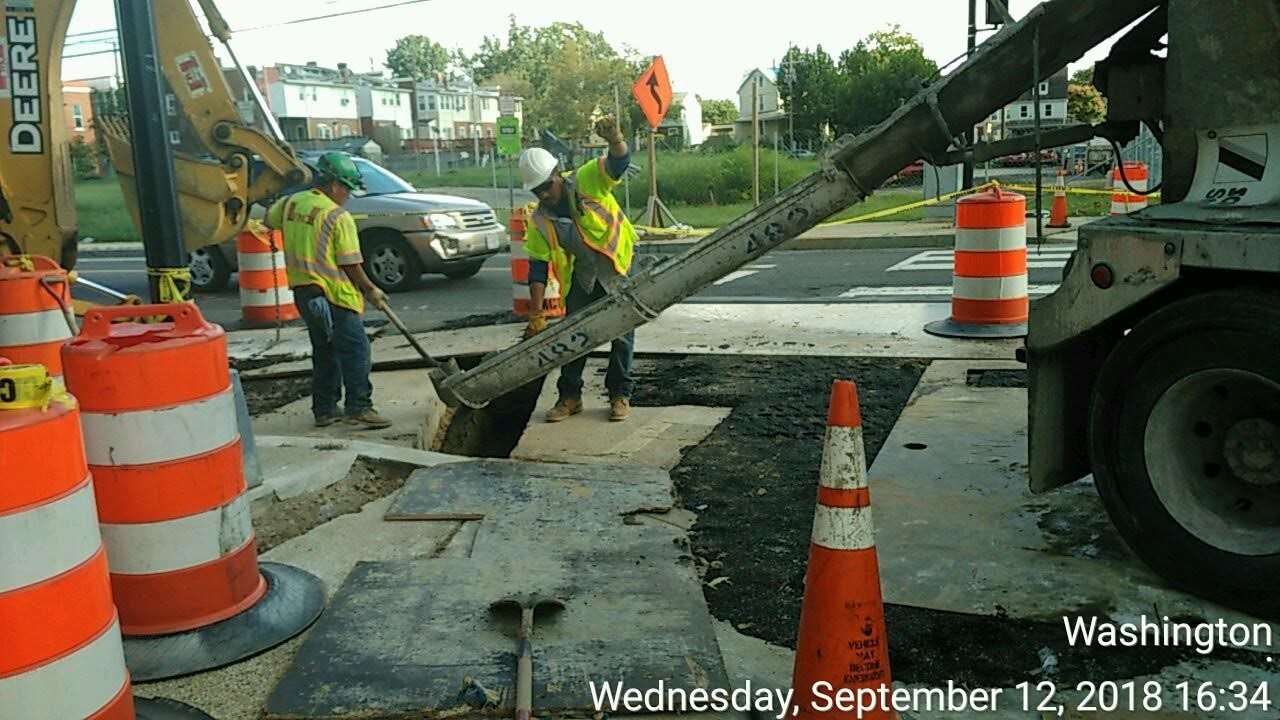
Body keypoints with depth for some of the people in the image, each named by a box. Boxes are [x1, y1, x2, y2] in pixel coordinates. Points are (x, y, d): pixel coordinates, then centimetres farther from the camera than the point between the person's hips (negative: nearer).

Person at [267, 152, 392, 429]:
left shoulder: (291, 203, 7)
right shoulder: (338, 216, -14)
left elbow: (270, 219, 29)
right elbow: (350, 264, -12)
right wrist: (371, 289, 0)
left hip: (302, 291, 8)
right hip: (334, 294, -8)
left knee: (324, 352, 17)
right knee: (355, 351, -4)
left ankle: (324, 409, 20)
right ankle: (359, 407, -9)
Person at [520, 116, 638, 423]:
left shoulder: (587, 181, -19)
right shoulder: (539, 222, -10)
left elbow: (619, 161, -33)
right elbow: (538, 269, -8)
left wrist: (615, 139, -58)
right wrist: (537, 315, -12)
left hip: (619, 264, -3)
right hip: (581, 274, 4)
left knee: (622, 331, 1)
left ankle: (620, 394, 13)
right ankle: (570, 396, 17)